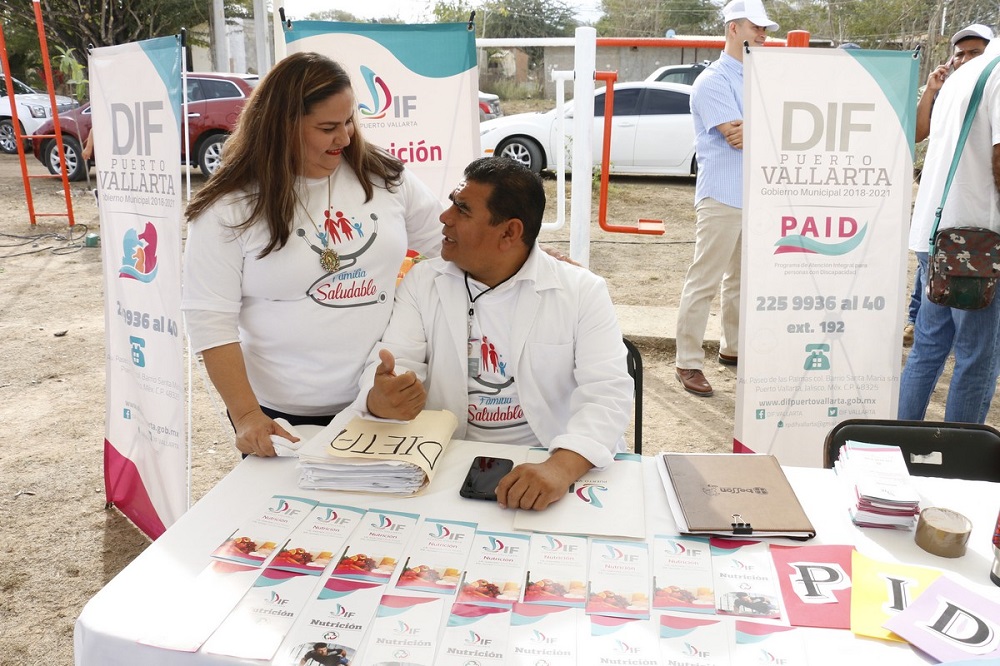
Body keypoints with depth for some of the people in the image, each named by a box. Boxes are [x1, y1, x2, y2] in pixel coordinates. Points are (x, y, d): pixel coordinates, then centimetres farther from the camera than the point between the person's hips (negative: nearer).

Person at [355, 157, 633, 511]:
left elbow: (607, 393, -14)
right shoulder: (422, 281, 6)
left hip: (548, 465, -1)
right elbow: (391, 364, -3)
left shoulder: (583, 292, -3)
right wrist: (381, 399, -28)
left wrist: (562, 466, -32)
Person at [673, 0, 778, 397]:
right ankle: (688, 363, 1)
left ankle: (732, 348, 29)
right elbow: (738, 137, -18)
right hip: (723, 197, -8)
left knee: (744, 278, 15)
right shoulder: (713, 82, -8)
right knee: (704, 282, -5)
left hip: (757, 197, 8)